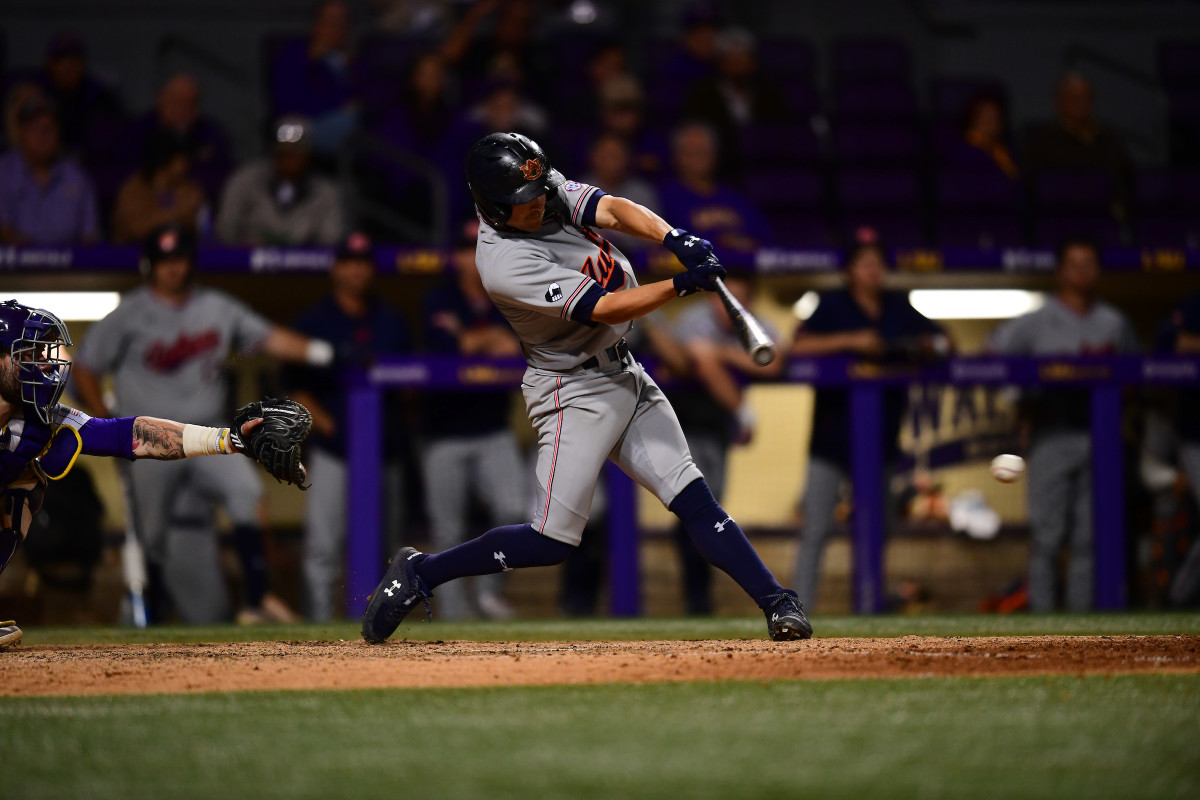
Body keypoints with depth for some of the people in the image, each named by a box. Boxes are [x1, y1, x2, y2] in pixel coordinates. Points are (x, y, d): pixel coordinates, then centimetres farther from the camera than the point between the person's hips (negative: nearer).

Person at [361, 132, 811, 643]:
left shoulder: (551, 190, -2)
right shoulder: (505, 264, -25)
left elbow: (612, 210, -13)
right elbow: (604, 309, -27)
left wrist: (673, 238, -31)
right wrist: (683, 285, -32)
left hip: (623, 374, 7)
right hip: (575, 391, -7)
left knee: (694, 499, 0)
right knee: (551, 541, -7)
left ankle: (776, 602, -2)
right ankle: (418, 573, 7)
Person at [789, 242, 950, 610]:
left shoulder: (899, 308, 12)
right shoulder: (833, 305, 0)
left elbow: (941, 341, 19)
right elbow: (799, 346, -15)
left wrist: (930, 345, -5)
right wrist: (851, 340, -23)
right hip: (833, 437, -4)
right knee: (817, 531, -6)